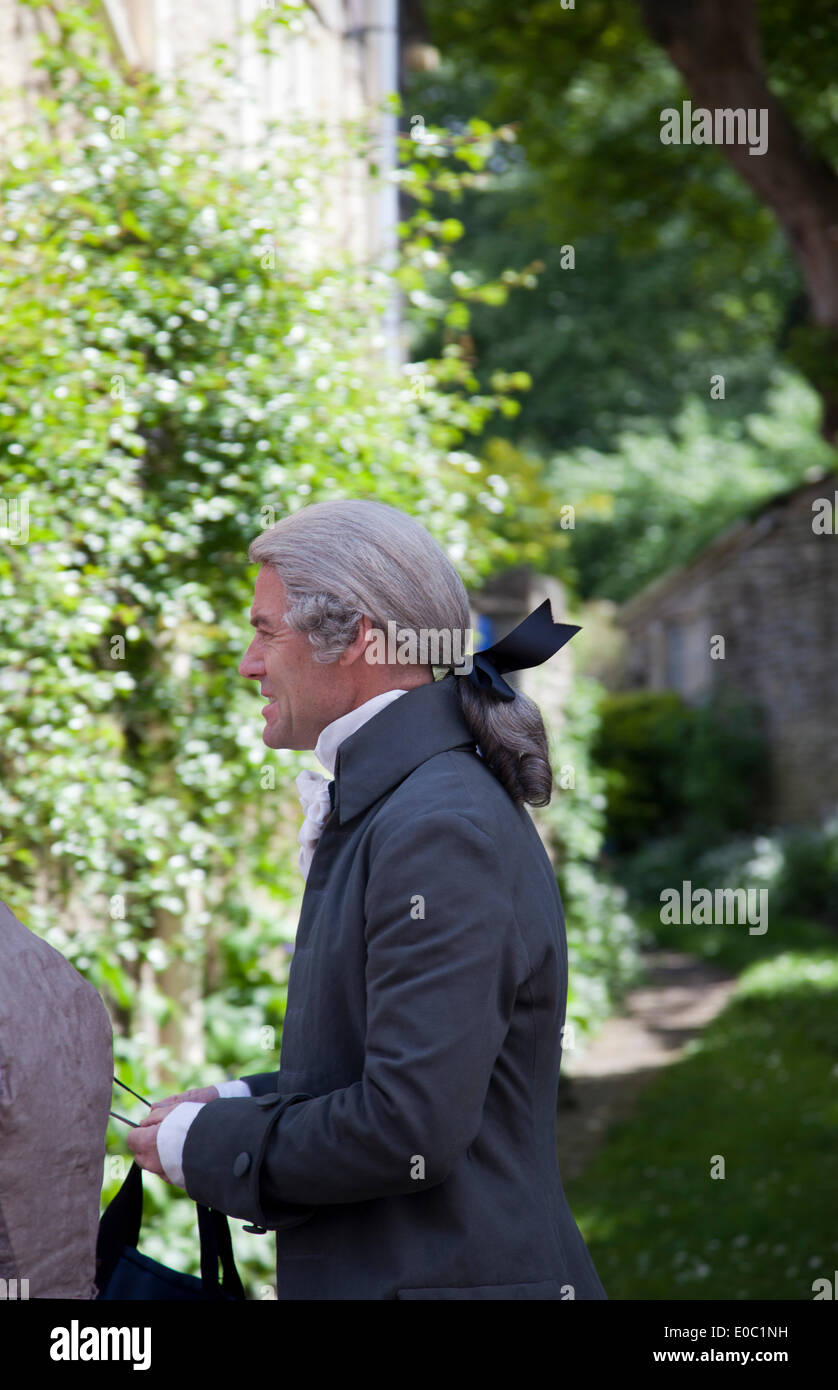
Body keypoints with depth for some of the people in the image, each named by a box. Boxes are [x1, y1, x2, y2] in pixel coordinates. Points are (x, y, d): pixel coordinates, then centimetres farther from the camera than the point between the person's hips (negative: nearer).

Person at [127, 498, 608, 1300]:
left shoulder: (440, 829, -20)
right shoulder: (394, 802, 11)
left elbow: (411, 1128, -25)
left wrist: (204, 1144, -13)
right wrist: (236, 1106, 8)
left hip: (447, 1276, -9)